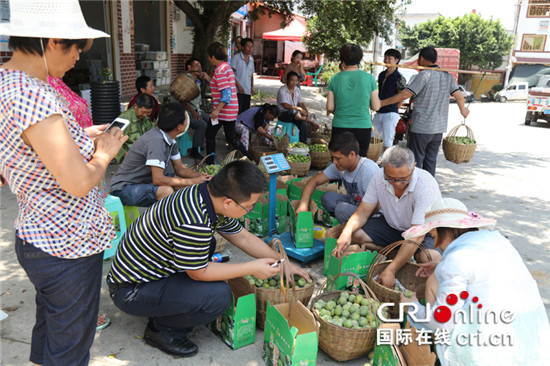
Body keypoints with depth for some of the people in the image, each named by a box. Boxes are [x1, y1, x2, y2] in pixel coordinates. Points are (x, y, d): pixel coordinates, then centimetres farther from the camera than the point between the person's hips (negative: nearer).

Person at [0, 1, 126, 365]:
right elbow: (78, 183, -27)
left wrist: (83, 138, 9)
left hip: (35, 236, 10)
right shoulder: (33, 95, -27)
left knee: (47, 335, 28)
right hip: (68, 247, -9)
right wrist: (104, 153, -9)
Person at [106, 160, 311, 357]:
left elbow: (243, 238, 9)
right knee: (219, 295, -23)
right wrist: (252, 268, -12)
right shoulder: (194, 222, -34)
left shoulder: (213, 197, -4)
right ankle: (162, 330, 2)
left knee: (207, 244, 22)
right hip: (130, 291, -9)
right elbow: (198, 273, -19)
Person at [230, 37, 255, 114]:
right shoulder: (236, 57, -4)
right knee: (238, 111, -9)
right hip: (238, 90, -6)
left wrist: (252, 86, 11)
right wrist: (238, 86, -14)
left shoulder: (251, 59, 15)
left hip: (248, 91, 6)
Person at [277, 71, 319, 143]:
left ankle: (303, 143, -16)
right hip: (283, 114, -5)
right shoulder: (282, 90, -13)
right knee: (292, 112, -37)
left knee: (303, 123, -24)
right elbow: (285, 106, -22)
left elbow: (301, 103, 7)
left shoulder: (297, 90, 7)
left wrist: (306, 112, -12)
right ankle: (311, 122, -21)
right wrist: (299, 109, -26)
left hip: (295, 114, 5)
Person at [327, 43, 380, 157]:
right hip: (363, 127, 0)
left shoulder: (335, 79, -2)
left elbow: (330, 108, -1)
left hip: (340, 128, 0)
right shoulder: (369, 78, -3)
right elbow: (376, 107, 0)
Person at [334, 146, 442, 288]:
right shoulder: (379, 177, -18)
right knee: (355, 233, -18)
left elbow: (417, 235, -36)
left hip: (424, 230, -4)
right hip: (391, 225, 4)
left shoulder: (426, 186, -33)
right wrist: (347, 232, -35)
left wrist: (391, 270, -41)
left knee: (428, 258, -35)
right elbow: (363, 211, -12)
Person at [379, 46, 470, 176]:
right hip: (439, 128, 7)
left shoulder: (424, 75, -13)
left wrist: (381, 103, -13)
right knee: (431, 160, 14)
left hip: (421, 128, -7)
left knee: (416, 161, 1)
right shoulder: (448, 76, 8)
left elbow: (404, 95, -19)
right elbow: (459, 96, 10)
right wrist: (463, 111, 30)